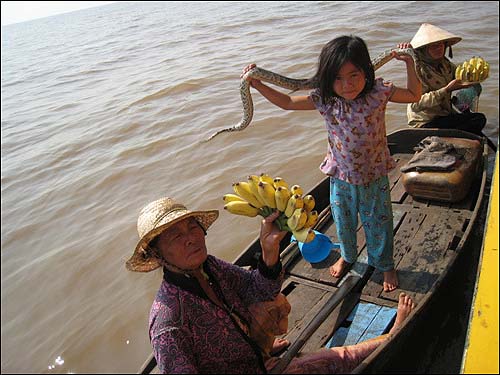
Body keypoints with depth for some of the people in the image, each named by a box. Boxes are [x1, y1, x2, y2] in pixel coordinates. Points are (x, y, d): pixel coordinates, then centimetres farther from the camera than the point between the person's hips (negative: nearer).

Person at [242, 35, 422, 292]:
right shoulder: (325, 100, -16)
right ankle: (347, 255, 53)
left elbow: (414, 96, -2)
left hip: (374, 175, -1)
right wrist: (257, 84, -16)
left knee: (378, 223, 16)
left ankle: (385, 265, 43)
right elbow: (287, 102, -8)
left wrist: (409, 63, -13)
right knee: (343, 222, 22)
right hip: (341, 175, 1)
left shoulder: (378, 93, -18)